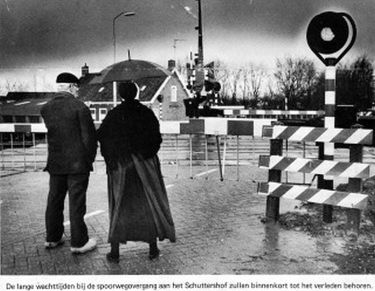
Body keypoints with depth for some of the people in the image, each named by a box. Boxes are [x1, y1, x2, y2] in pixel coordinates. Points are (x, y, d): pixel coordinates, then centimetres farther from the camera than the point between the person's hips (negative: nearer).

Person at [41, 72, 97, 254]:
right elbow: (89, 136, -13)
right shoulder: (79, 107, -14)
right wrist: (90, 158, -1)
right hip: (78, 163, -5)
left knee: (54, 200, 16)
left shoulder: (45, 109, 2)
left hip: (55, 163, 5)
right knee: (77, 203, 2)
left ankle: (52, 238, 28)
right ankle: (78, 243, 10)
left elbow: (52, 131, 8)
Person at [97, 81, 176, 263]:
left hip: (120, 166, 0)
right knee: (150, 204, 11)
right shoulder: (146, 113, -6)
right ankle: (153, 248, 13)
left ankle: (115, 252, 8)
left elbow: (102, 136, -6)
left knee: (119, 207, 9)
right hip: (145, 165, 0)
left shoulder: (114, 114, -6)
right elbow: (156, 138, -5)